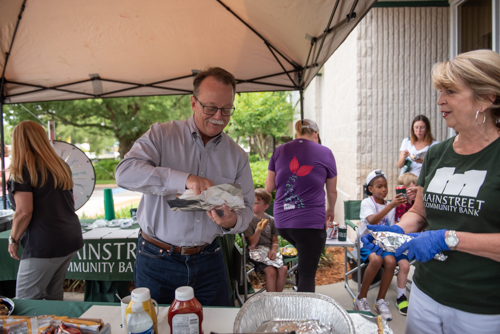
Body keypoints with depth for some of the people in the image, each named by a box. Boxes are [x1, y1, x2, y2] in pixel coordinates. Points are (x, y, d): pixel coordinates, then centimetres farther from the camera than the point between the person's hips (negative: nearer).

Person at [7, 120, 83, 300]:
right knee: (54, 296, 19)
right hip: (71, 238, 7)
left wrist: (13, 240, -2)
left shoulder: (22, 170, -8)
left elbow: (24, 212, -15)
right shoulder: (61, 166, 13)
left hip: (44, 244, -7)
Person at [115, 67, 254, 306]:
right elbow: (125, 172, -20)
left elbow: (246, 208, 7)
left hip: (208, 262, 3)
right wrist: (185, 179, -31)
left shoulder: (237, 156, 4)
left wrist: (233, 222, -17)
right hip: (158, 261, -2)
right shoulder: (161, 135, -5)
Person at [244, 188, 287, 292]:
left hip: (270, 252, 4)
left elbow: (275, 240, 11)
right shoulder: (249, 220, -6)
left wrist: (274, 250, -10)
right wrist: (258, 231, -26)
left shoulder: (271, 220, 7)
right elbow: (252, 244, -9)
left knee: (283, 269, -19)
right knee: (271, 271, -26)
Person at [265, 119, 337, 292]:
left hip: (282, 222, 4)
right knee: (307, 274, 7)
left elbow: (269, 187, 7)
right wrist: (331, 209, 29)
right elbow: (332, 191, 10)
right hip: (311, 222, -4)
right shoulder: (325, 153, 0)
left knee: (305, 257, 29)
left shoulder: (279, 151, 5)